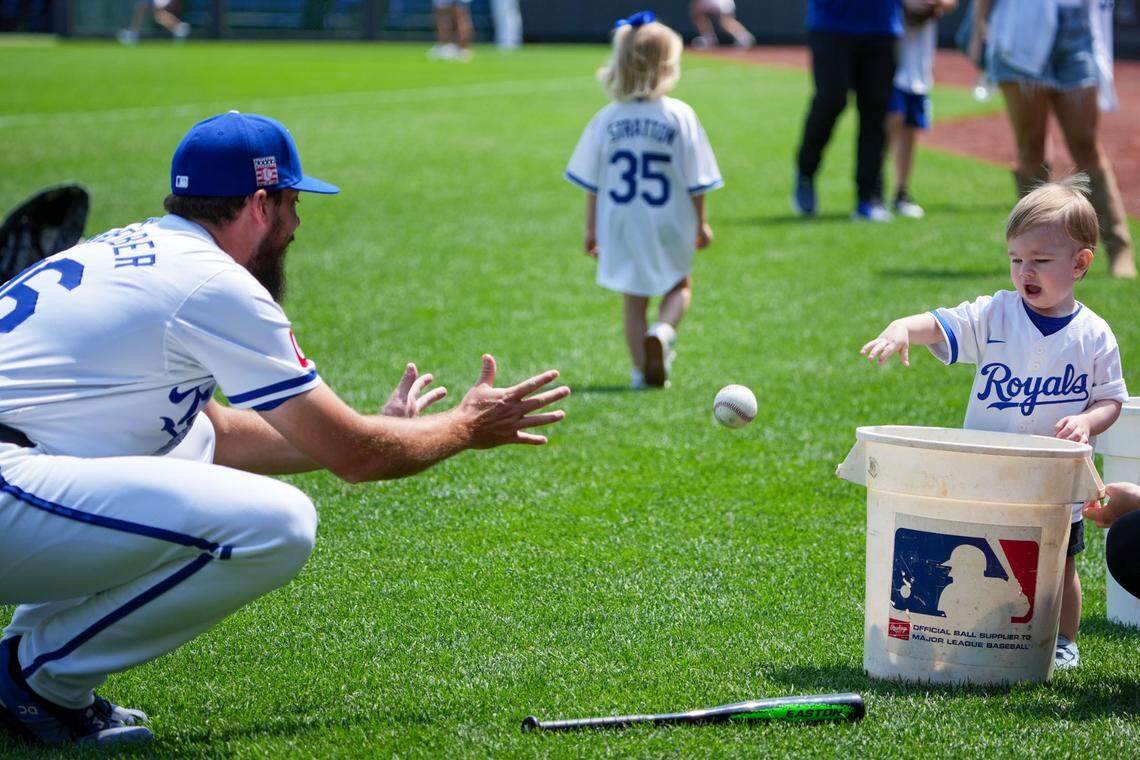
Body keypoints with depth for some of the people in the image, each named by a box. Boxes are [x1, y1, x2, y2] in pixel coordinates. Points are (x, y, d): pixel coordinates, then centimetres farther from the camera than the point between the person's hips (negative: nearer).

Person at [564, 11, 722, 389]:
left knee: (633, 298, 16)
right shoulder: (679, 116, -12)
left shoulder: (606, 119, -5)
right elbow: (695, 181, -8)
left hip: (620, 226, 2)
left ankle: (643, 371, 17)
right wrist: (701, 222, 4)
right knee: (678, 287, 20)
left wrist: (591, 228, 11)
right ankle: (663, 330, -9)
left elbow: (592, 184, 0)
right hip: (668, 224, -2)